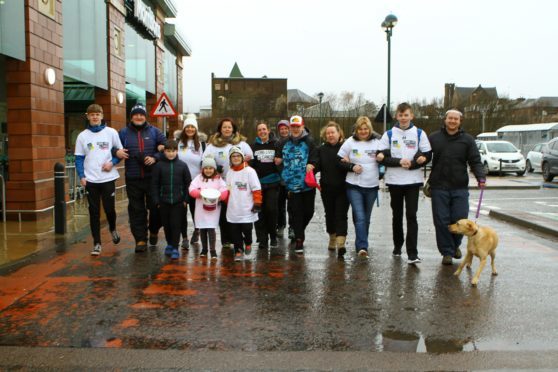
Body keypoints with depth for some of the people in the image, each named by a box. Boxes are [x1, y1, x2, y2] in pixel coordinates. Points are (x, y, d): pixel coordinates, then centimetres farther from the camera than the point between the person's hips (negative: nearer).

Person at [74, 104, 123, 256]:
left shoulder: (111, 132, 1)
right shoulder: (82, 136, 4)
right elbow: (79, 158, 5)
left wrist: (112, 162, -11)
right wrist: (81, 176, -6)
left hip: (108, 178, -1)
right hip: (90, 180, 1)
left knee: (109, 208, 3)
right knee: (94, 212, 3)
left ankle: (113, 229, 35)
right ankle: (97, 243, 11)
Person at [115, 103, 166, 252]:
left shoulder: (154, 131, 6)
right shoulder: (123, 132, 6)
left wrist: (155, 158, -10)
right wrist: (117, 152, -11)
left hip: (152, 177, 0)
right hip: (133, 179, 0)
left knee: (155, 207, 6)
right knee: (136, 210, 2)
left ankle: (153, 231, 32)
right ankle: (140, 239, 10)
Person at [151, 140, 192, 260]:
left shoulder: (182, 165, -1)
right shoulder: (159, 165, -1)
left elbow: (188, 183, 3)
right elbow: (154, 184, 1)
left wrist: (186, 199, -2)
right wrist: (156, 200, -3)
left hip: (178, 201, -1)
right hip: (164, 201, 1)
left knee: (176, 225, -1)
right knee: (166, 224, 12)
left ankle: (175, 248, 7)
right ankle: (169, 244, 30)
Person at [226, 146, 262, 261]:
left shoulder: (249, 171, -8)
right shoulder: (229, 173, 9)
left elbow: (256, 189, -9)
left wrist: (257, 204, -11)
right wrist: (227, 203, 15)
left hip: (247, 210, -4)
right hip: (233, 210, 4)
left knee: (246, 229, -3)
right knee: (235, 232, 5)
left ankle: (248, 243, 27)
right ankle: (238, 251, 18)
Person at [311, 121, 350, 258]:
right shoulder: (321, 149, 8)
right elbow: (317, 165, 2)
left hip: (342, 188, -4)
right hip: (327, 188, 4)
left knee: (341, 215, -8)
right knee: (330, 214, 15)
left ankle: (341, 243, -14)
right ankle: (332, 238, 34)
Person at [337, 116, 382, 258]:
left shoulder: (377, 142, 3)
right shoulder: (350, 142, 0)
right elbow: (339, 161, 2)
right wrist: (352, 167, -12)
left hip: (372, 186, 3)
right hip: (354, 186, -2)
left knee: (366, 218, 14)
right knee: (359, 217, -13)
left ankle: (360, 244, 29)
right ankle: (362, 247, -16)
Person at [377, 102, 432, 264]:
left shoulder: (419, 134, 5)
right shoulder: (389, 134, 5)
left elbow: (427, 156, 1)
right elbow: (382, 157, -2)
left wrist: (410, 165, -14)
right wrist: (399, 162, -16)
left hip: (413, 180, -1)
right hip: (394, 181, 1)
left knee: (411, 216, -7)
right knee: (397, 215, 12)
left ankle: (412, 254, -8)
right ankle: (397, 245, 29)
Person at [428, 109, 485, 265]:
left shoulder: (467, 140, 7)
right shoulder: (433, 138, 8)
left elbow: (475, 162, 3)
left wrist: (481, 177, -14)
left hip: (460, 188, 0)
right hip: (439, 187, 0)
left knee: (460, 220, 0)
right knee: (441, 221, 0)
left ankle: (455, 245, 27)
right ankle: (447, 252, 13)